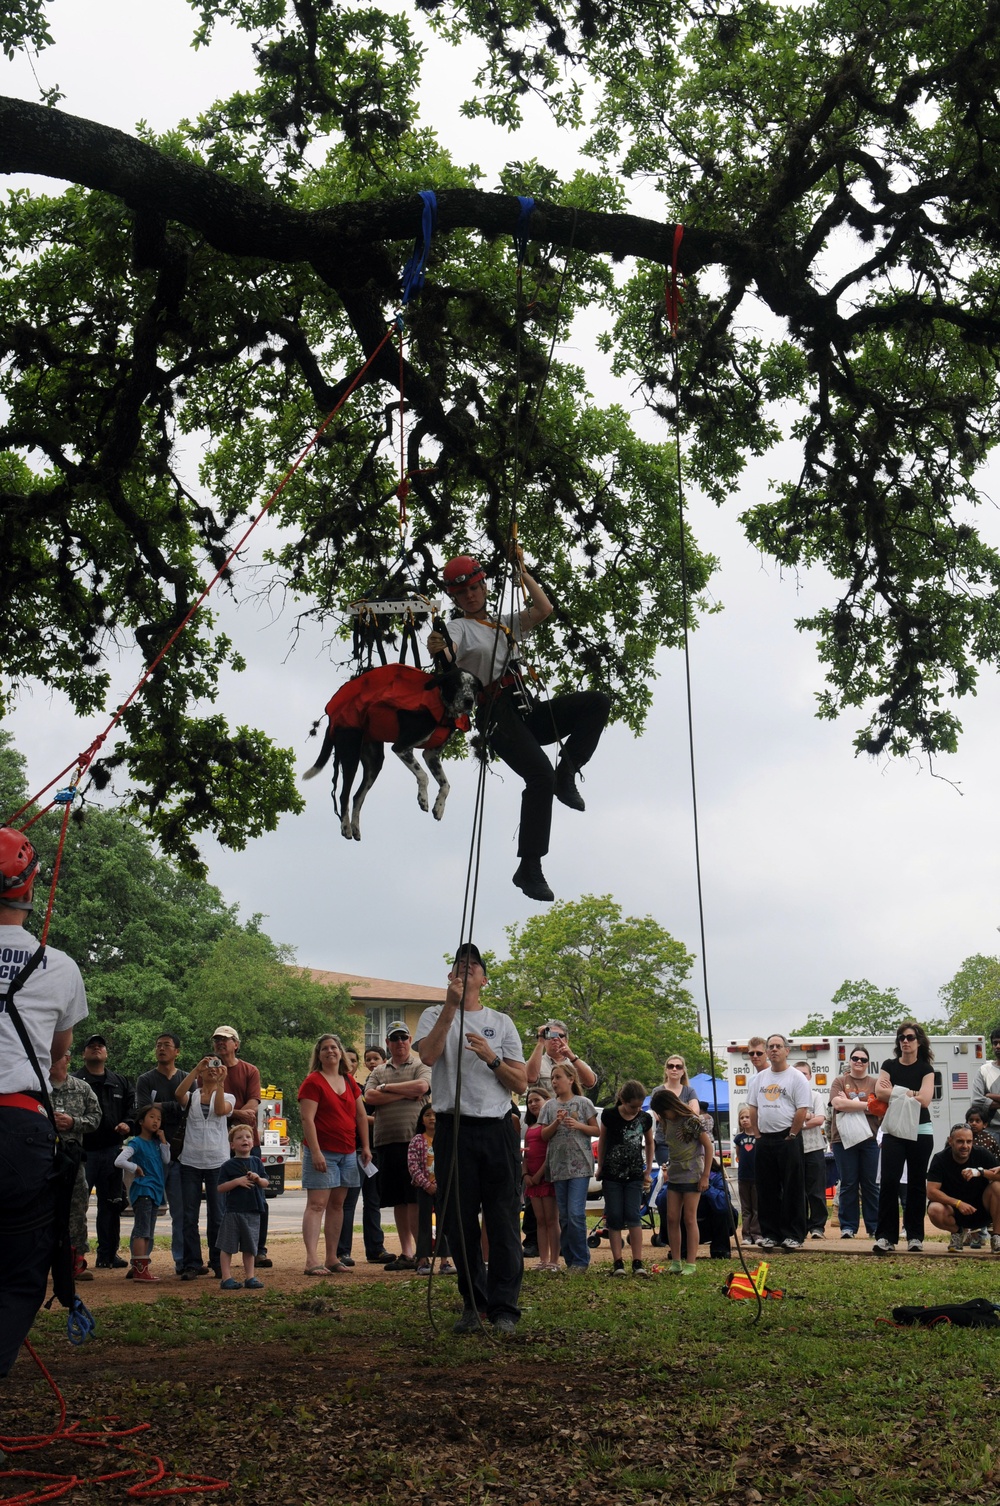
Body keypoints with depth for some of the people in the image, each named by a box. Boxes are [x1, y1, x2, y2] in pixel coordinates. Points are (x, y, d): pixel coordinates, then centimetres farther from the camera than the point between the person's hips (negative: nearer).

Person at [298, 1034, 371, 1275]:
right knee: (317, 1204, -11)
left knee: (337, 1204, 10)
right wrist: (315, 1152, -20)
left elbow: (361, 1115, 18)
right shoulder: (313, 1082, -6)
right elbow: (307, 1119, -13)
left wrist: (366, 1146, 12)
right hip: (323, 1152, -7)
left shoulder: (349, 1081, 14)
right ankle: (312, 1260, -18)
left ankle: (332, 1258, 15)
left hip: (348, 1153, 7)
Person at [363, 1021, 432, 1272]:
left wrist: (386, 1088, -5)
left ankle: (419, 1252, -5)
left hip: (413, 1140, -5)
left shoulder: (421, 1066, 6)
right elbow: (369, 1097, 1)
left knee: (414, 1198, -8)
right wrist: (405, 1093, -5)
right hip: (386, 1142, 5)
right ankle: (405, 1253, 13)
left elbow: (422, 1086, -15)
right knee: (398, 1200, 8)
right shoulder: (378, 1072, 18)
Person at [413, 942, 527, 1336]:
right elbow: (428, 1055, -14)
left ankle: (503, 1308, 1)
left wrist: (491, 1058, -8)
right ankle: (473, 1304, 16)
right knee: (460, 1224, 4)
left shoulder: (502, 1023, 13)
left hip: (496, 1130, 1)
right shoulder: (435, 1015, 9)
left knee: (504, 1223, -3)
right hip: (454, 1130, -1)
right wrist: (452, 1005, -18)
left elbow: (520, 1084, 9)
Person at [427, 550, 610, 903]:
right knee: (541, 775, -26)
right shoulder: (460, 627, 8)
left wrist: (521, 571, 18)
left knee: (597, 701, -11)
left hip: (527, 712, 6)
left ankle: (566, 773, -11)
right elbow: (449, 654, -15)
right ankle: (529, 869, -21)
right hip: (497, 714, -6)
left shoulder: (505, 625, 28)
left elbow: (544, 609, 17)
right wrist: (438, 649, -40)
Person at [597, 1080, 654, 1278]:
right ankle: (617, 1262, 0)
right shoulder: (609, 1115, -7)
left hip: (634, 1175, 1)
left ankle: (638, 1262, -5)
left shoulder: (645, 1118, -2)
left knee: (633, 1216, -6)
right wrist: (600, 1167, 9)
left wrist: (648, 1171, 13)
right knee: (614, 1217, -2)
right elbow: (602, 1141, 7)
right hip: (612, 1175, -1)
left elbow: (649, 1143, 15)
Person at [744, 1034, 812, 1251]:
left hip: (788, 1139, -5)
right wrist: (757, 1134, 6)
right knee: (766, 1190, 8)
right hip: (764, 1140, 6)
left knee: (792, 1189, -2)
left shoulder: (797, 1078, -4)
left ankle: (793, 1235, 2)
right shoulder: (759, 1078, 13)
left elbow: (803, 1110, -10)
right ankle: (770, 1233, 14)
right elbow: (753, 1108, 15)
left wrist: (791, 1136, -12)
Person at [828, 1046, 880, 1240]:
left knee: (871, 1184, 4)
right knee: (848, 1184, 2)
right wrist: (865, 1105, -8)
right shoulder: (839, 1081, 7)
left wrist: (849, 1103, -8)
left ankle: (874, 1226, 9)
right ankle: (848, 1226, 7)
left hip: (869, 1139, 1)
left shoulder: (875, 1083, 9)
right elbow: (837, 1103, -9)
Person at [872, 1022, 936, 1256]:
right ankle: (885, 1237, -10)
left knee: (916, 1184, 5)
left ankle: (915, 1236, 13)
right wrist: (909, 1094, -10)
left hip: (920, 1131, 0)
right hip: (893, 1131, 0)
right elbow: (880, 1092, -7)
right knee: (889, 1181, -9)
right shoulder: (889, 1066, 7)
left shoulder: (926, 1069, 2)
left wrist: (894, 1092, -7)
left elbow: (924, 1100, -12)